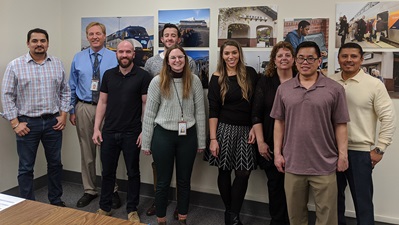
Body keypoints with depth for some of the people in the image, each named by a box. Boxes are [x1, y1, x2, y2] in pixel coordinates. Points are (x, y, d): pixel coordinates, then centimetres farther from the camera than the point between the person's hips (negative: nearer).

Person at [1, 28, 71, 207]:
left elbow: (65, 91, 9)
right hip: (27, 123, -2)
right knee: (26, 168, 5)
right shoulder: (15, 65, -4)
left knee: (55, 163, 13)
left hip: (53, 122, 3)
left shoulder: (57, 64, 5)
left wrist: (63, 115, 1)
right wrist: (15, 123, -8)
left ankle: (56, 200, 29)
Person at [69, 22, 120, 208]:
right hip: (84, 108, 3)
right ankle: (89, 190, 25)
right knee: (87, 152, 10)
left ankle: (111, 190, 21)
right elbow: (72, 87, 10)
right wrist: (72, 110, 7)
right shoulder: (78, 58, 7)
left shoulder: (115, 58, -2)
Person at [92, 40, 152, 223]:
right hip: (109, 132, 3)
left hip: (132, 133, -3)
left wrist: (144, 131, -10)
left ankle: (132, 210, 24)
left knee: (133, 172, 10)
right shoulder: (108, 75, 6)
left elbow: (146, 105, -5)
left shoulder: (143, 76, -5)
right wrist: (96, 128, 3)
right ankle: (104, 207, 30)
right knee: (107, 172, 13)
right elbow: (102, 102, 8)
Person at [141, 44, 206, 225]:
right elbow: (149, 114, -2)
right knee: (163, 181, 10)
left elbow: (200, 112, 3)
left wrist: (201, 142, 4)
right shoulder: (157, 81, -5)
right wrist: (146, 143, -1)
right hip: (163, 136, -1)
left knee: (184, 180, 14)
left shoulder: (194, 81, 0)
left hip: (188, 136, 2)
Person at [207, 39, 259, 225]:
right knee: (225, 171, 6)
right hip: (225, 129, -1)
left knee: (243, 173, -2)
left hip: (246, 130, 1)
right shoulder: (217, 78, -1)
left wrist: (255, 128, -2)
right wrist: (213, 138, -9)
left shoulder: (250, 73, 2)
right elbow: (213, 110, -4)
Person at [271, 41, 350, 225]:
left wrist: (343, 155, -3)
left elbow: (340, 126, -1)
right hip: (292, 163, 2)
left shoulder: (335, 89, -3)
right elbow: (279, 122, 6)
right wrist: (277, 153, 3)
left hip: (324, 165, -2)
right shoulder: (284, 89, 3)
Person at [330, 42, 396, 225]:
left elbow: (388, 118, -5)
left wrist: (379, 149, -8)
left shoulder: (374, 85, -6)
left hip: (360, 151, -3)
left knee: (362, 200, 7)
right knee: (334, 196, 17)